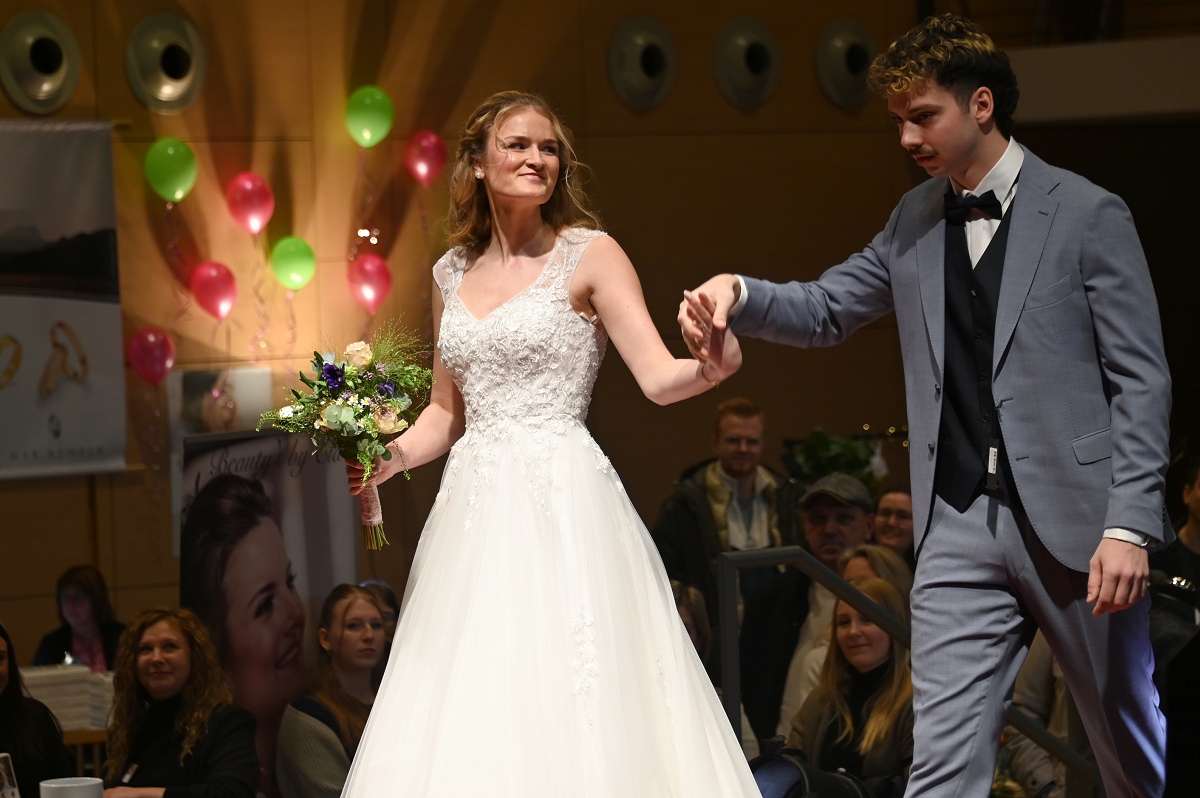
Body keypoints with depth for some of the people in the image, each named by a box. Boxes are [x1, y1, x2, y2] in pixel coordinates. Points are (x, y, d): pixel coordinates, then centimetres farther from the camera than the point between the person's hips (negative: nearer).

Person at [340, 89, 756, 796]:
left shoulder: (590, 255, 0)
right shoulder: (453, 273, 14)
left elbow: (659, 378, -9)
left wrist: (708, 368, -30)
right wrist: (391, 457, 3)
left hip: (561, 499, -5)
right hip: (473, 507, 5)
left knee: (561, 706, -9)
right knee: (464, 730, 1)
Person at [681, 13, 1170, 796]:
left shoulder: (1088, 215, -5)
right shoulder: (917, 218, 12)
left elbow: (1141, 379, -7)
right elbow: (826, 310, 14)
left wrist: (1129, 526, -15)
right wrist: (738, 293, -8)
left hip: (1072, 522, -4)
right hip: (960, 525, 4)